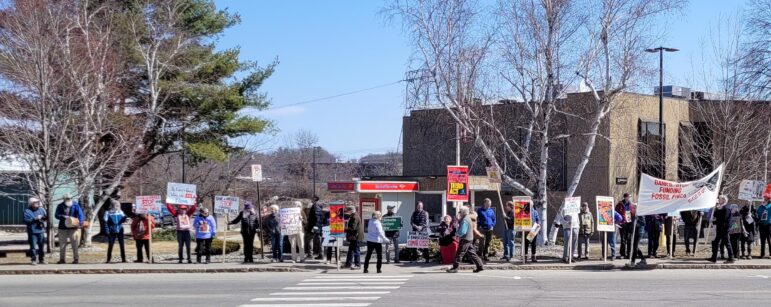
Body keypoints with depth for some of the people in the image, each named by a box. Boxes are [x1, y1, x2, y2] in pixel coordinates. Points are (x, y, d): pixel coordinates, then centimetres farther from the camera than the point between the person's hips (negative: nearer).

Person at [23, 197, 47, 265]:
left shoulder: (41, 209, 8)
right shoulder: (27, 211, -5)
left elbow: (46, 218, 11)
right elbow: (26, 220, -15)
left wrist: (45, 218, -12)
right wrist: (35, 219, -19)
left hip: (41, 231, 4)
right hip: (32, 232, -4)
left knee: (42, 246, 9)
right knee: (33, 246, -4)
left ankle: (41, 259, 19)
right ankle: (34, 260, 4)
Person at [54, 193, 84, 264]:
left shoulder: (75, 205, 1)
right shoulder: (60, 206, 4)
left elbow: (80, 214, -8)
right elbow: (56, 215, -5)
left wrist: (80, 223, -23)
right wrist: (63, 217, -23)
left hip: (73, 227, -2)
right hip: (63, 228, 2)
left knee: (74, 244, -1)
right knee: (62, 244, 6)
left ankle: (76, 259, 5)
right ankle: (62, 259, 14)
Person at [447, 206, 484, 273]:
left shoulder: (465, 220, -18)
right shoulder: (468, 218, 15)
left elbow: (462, 232, -23)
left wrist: (456, 233, -6)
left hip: (465, 240, -10)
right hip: (470, 239, 10)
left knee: (459, 254, -5)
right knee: (472, 253, 12)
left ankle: (455, 268, -3)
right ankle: (480, 266, 12)